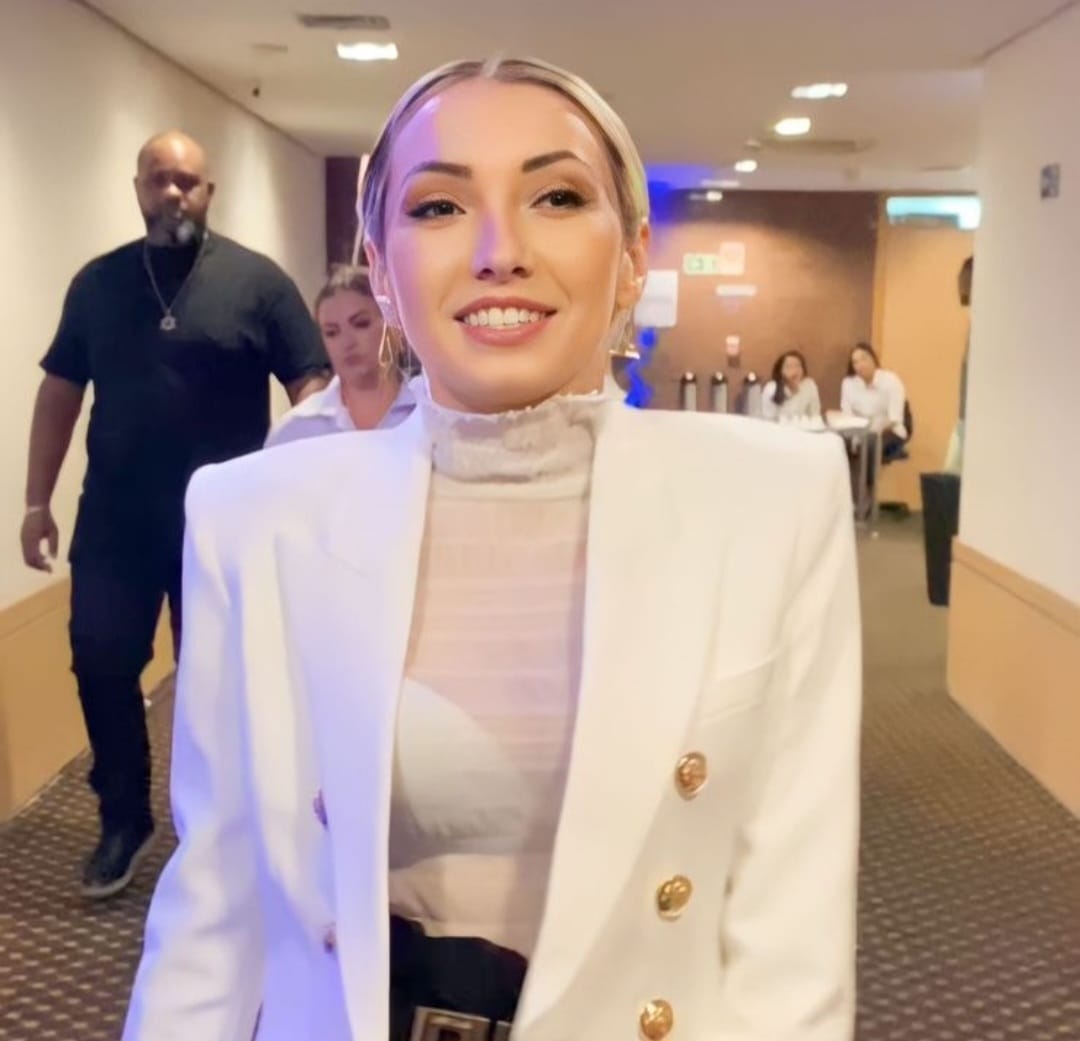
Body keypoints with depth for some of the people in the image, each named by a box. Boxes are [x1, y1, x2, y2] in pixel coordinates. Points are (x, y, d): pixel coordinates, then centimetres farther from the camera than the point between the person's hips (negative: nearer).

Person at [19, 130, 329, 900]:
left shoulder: (256, 280, -4)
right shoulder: (97, 283, 6)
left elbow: (312, 387, -6)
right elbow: (59, 392, 9)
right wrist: (38, 500, 6)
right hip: (114, 518, 3)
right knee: (102, 666, 4)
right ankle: (124, 820, 25)